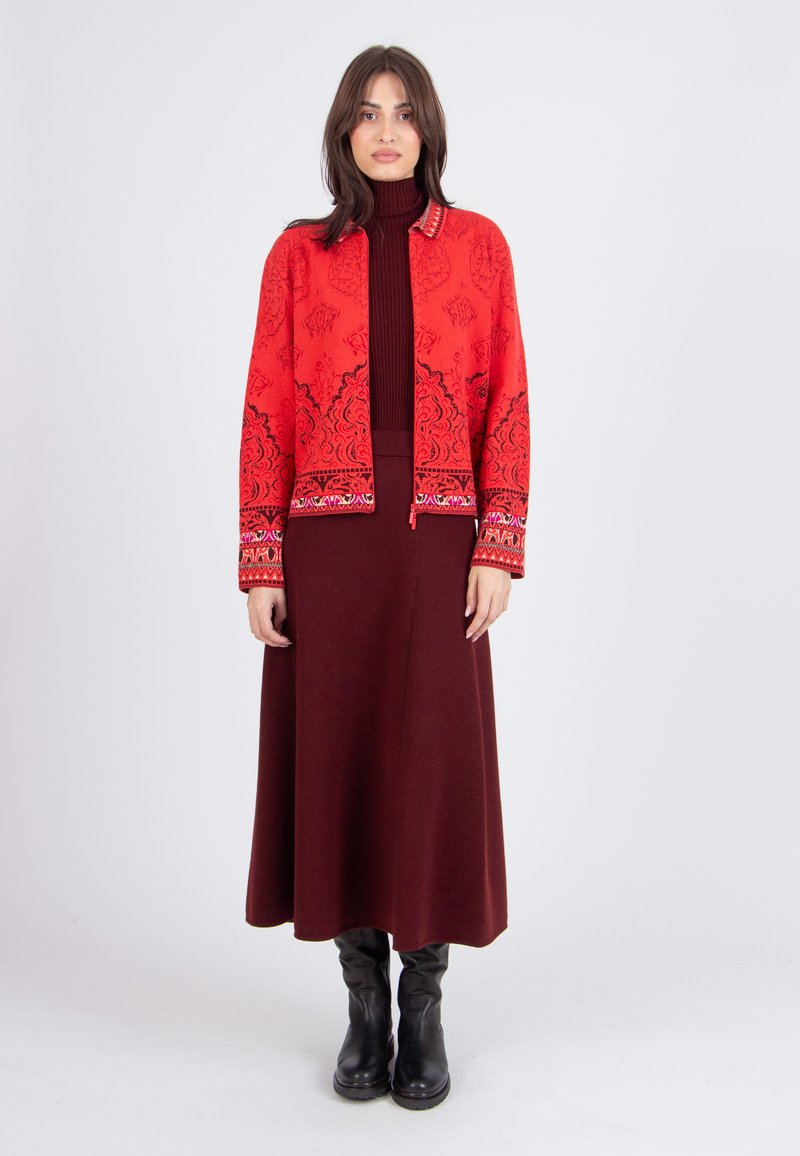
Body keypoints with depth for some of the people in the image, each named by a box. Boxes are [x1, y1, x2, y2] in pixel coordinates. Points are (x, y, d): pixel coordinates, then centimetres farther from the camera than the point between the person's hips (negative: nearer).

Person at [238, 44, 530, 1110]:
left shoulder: (478, 245, 8)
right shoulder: (300, 253, 7)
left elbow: (507, 402, 3)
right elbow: (268, 410, 3)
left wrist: (500, 548, -6)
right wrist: (259, 562, -4)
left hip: (438, 543, 0)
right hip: (327, 543, 1)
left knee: (434, 762, 2)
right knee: (337, 757, 5)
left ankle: (425, 1007, 19)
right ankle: (365, 1002, 22)